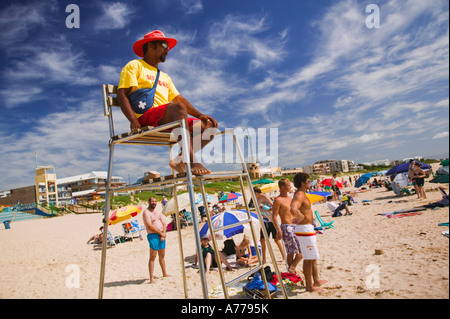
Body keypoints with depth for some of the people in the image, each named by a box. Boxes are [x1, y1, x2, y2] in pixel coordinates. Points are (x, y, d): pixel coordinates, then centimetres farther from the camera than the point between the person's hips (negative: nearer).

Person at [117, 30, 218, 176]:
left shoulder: (164, 77, 34)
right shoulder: (135, 65, 13)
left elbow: (179, 98, 23)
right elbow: (121, 94, -1)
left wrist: (200, 115, 5)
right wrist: (133, 120, -19)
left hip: (168, 121, 7)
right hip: (146, 118, -7)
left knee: (209, 125, -8)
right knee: (178, 107, -35)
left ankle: (180, 159, -24)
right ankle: (191, 161, -42)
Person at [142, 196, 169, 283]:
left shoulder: (158, 212, 16)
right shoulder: (146, 212, -8)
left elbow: (164, 224, 13)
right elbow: (150, 226, -17)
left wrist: (163, 234, -4)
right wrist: (161, 233, -12)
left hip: (161, 235, 7)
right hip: (153, 236, -7)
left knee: (162, 256, 16)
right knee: (152, 257, -7)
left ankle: (164, 273, 27)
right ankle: (151, 277, -4)